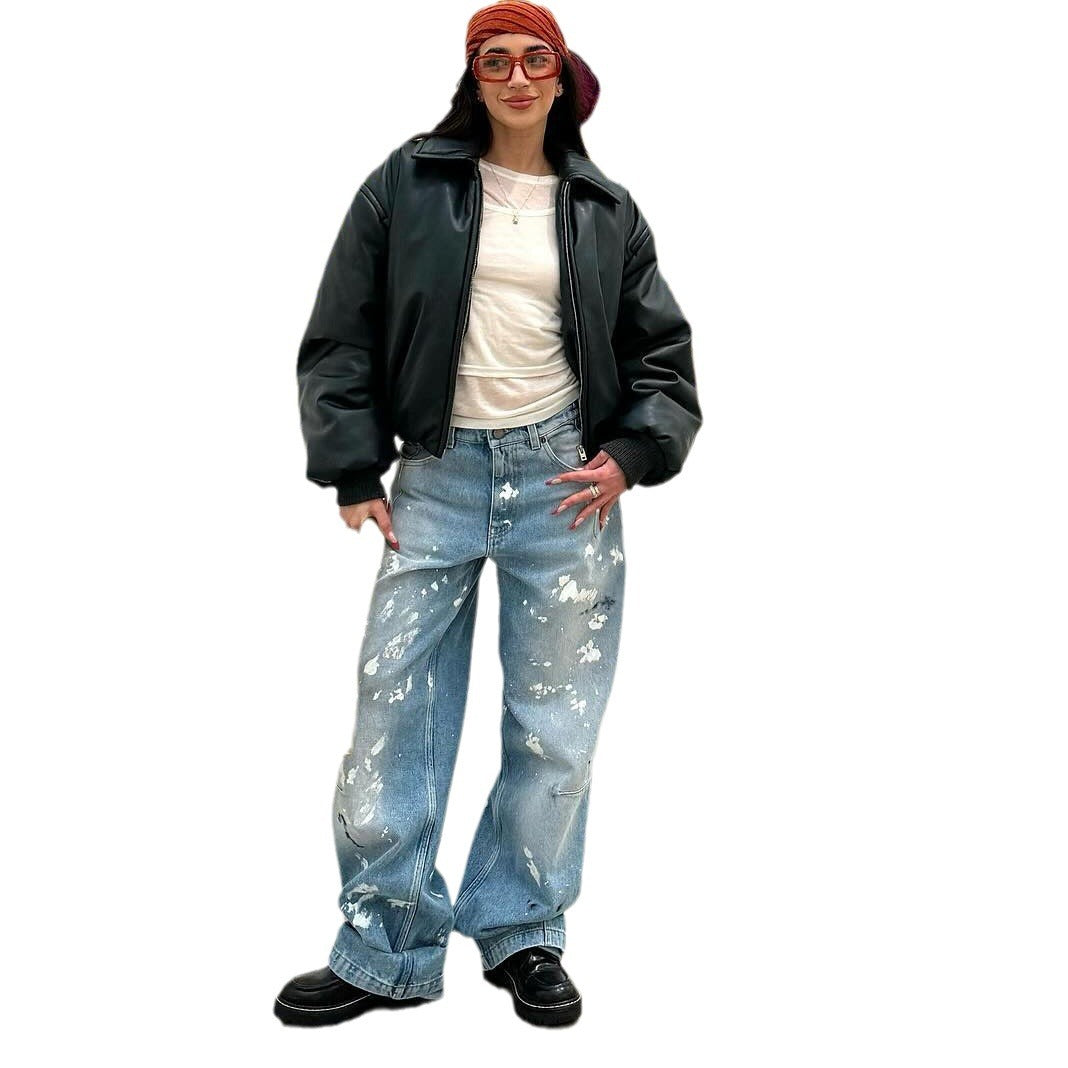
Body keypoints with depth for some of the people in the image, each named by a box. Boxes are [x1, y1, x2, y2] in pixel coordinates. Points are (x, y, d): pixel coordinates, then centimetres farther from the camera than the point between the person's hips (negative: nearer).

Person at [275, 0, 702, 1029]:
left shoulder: (605, 210, 9)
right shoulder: (408, 184, 5)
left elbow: (661, 350, 15)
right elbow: (340, 337, 5)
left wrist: (634, 455, -1)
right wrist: (354, 471, -2)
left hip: (565, 478, 1)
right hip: (437, 473, -1)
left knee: (556, 724, 5)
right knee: (394, 713, 0)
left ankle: (523, 934, 22)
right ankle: (384, 953, 15)